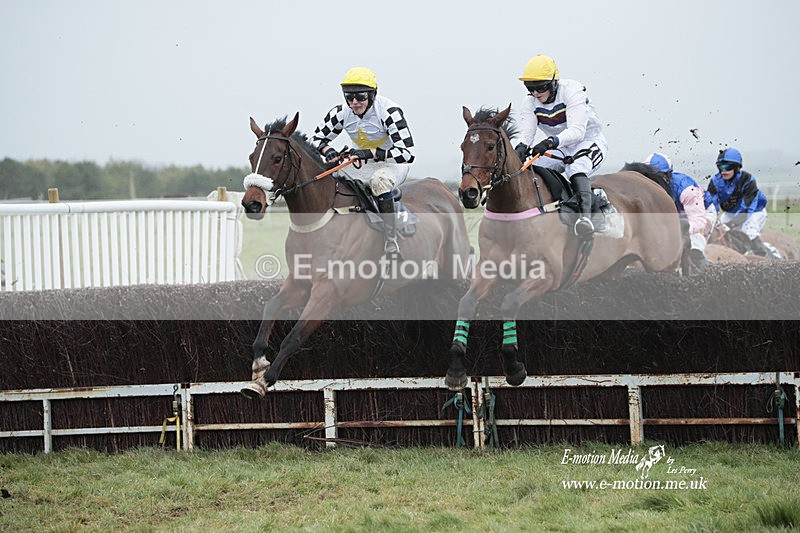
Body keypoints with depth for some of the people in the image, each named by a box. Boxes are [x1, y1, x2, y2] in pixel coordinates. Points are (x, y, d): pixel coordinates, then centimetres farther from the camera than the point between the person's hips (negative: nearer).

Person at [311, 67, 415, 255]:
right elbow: (317, 138, 3)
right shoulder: (341, 113, -11)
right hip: (362, 164, 6)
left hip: (393, 163, -6)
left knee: (379, 180, -39)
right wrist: (328, 150, -22)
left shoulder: (389, 112, -27)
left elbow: (407, 153, -34)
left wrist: (371, 153, -44)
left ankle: (391, 244, -35)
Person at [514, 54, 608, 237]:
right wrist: (521, 147, -42)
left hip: (589, 141, -7)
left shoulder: (572, 91, -25)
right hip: (559, 149, 7)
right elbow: (526, 132, -17)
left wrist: (550, 142, -52)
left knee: (575, 168, -37)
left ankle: (585, 216, -54)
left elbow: (577, 131, -36)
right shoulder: (529, 102, -6)